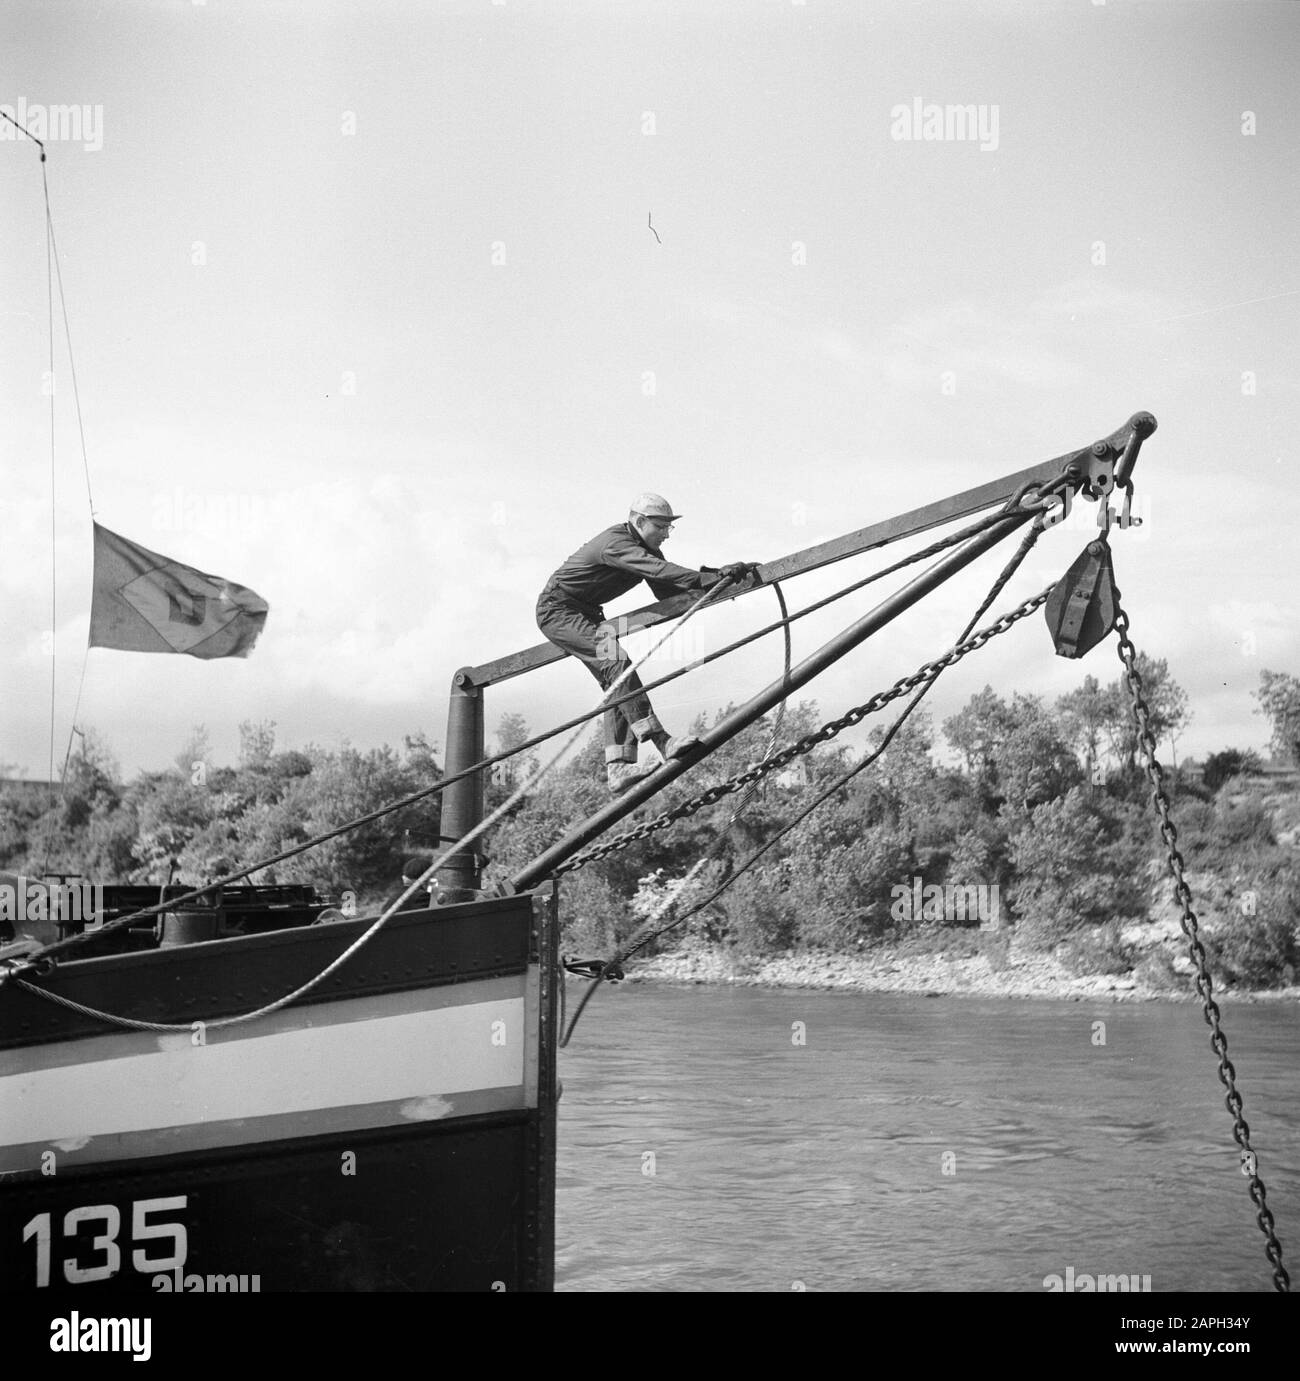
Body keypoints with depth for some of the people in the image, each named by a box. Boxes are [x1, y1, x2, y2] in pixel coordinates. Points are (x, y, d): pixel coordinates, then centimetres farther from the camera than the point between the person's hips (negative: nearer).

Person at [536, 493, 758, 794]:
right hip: (558, 609, -10)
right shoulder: (616, 544, -26)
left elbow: (667, 591, 2)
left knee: (614, 684, -4)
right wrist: (713, 578, -47)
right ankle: (663, 744, -35)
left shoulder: (646, 548, 5)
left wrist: (718, 576, -10)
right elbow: (660, 571, -40)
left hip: (586, 612, 10)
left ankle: (618, 769, -11)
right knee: (616, 662, -27)